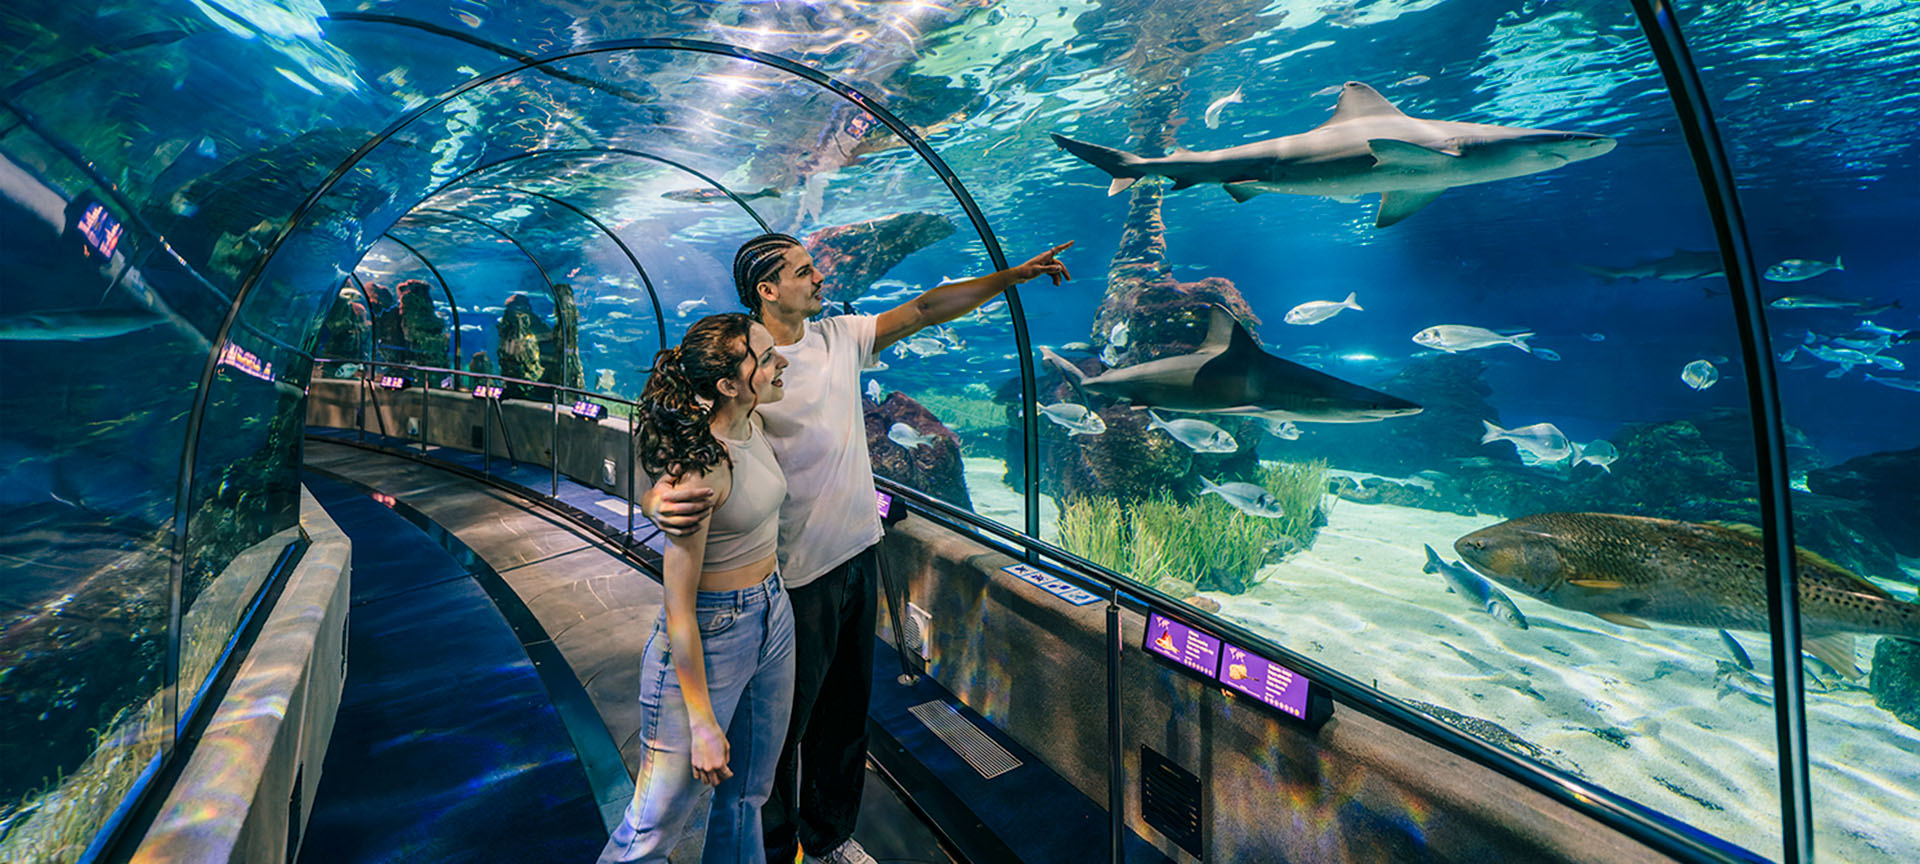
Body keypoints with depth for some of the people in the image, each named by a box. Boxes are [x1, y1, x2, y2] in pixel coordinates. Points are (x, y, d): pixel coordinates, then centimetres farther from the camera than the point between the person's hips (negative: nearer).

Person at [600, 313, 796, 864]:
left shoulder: (752, 424, -4)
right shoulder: (699, 470, -28)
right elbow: (678, 611, -23)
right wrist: (702, 725, -19)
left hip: (773, 619, 8)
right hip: (709, 638, -8)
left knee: (746, 797, 23)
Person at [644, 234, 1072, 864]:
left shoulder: (840, 337, 3)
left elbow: (925, 310, 8)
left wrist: (1013, 276, 7)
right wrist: (661, 499, -47)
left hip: (860, 553, 7)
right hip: (801, 574, -7)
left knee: (846, 710, 21)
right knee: (785, 721, 10)